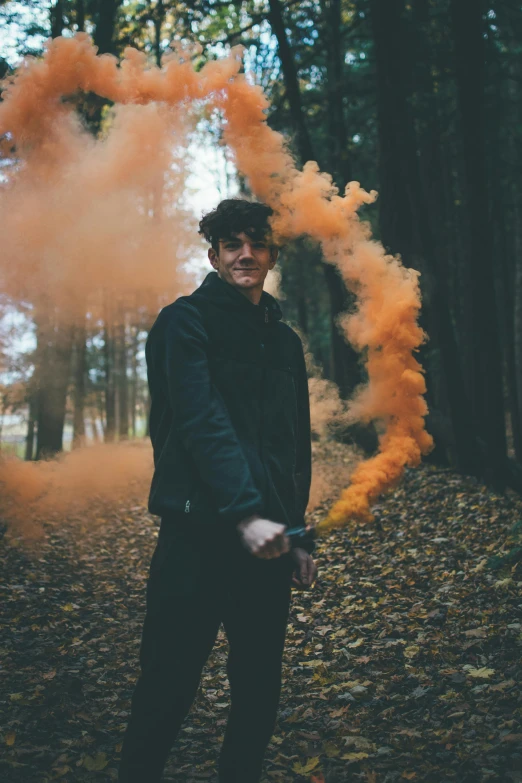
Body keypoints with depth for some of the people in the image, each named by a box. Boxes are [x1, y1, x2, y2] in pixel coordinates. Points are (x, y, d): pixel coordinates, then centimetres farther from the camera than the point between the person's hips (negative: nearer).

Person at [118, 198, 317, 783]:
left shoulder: (285, 341, 18)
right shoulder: (187, 321, 0)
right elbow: (202, 422, -14)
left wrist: (299, 535, 15)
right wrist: (246, 513, -23)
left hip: (267, 538, 6)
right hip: (199, 535, -6)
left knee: (259, 695, 12)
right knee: (165, 695, -1)